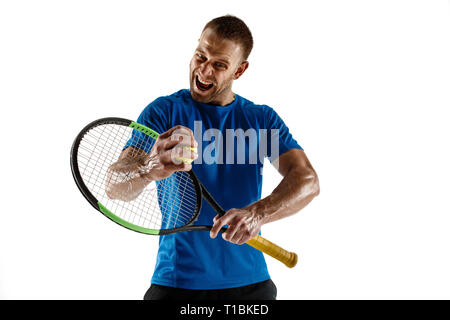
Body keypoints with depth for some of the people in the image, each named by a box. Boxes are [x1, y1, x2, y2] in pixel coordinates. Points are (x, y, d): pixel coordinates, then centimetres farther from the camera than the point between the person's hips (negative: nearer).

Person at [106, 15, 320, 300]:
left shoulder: (262, 118, 2)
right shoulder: (164, 111, -4)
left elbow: (307, 180, -11)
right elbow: (116, 187, -15)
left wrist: (259, 213, -30)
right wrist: (151, 169, -38)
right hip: (176, 283, -1)